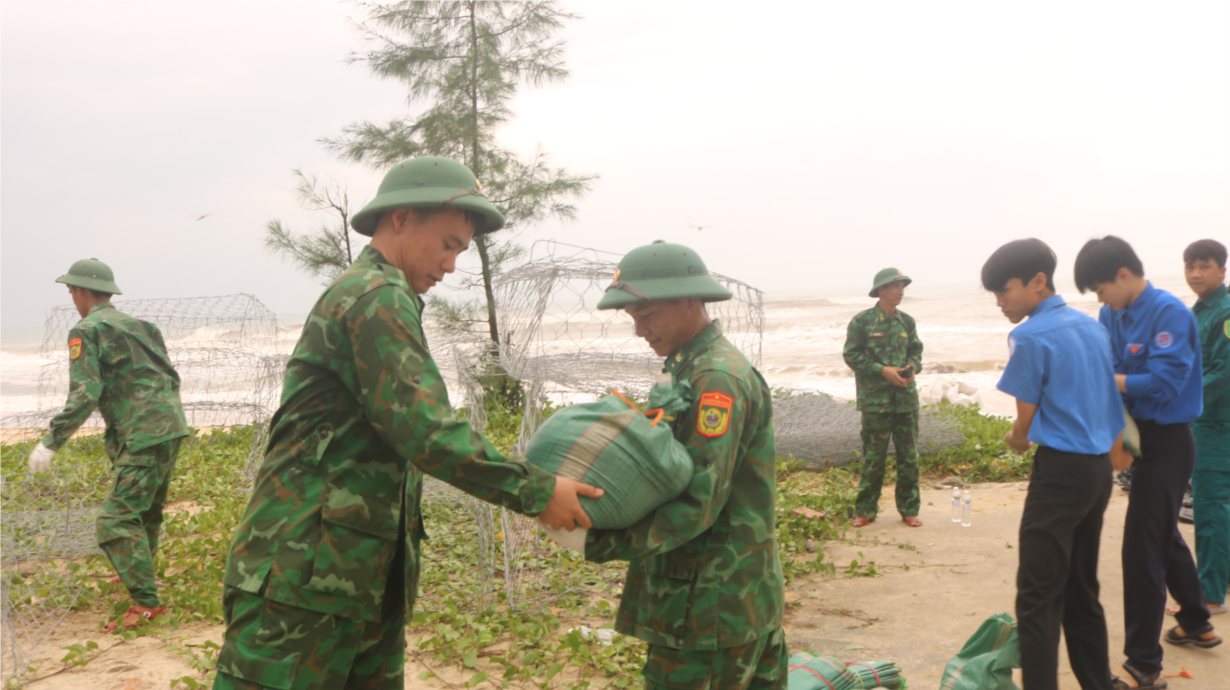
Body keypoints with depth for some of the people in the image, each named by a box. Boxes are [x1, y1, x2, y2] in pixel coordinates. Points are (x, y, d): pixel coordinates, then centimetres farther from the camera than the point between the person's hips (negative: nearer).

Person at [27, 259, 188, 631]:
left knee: (117, 520, -9)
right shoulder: (140, 325, 20)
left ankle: (146, 601, -14)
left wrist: (51, 442, -15)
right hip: (171, 427, 9)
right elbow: (170, 376, 21)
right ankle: (139, 572, 40)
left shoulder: (87, 331, -5)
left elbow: (84, 395, -15)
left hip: (144, 435, -9)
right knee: (147, 510, 24)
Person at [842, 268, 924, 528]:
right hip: (875, 397, -4)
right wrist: (882, 370, -14)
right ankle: (865, 510, 12)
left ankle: (909, 509, 17)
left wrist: (913, 367, -4)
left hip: (906, 396, 4)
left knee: (909, 454, 6)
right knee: (874, 456, 1)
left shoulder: (906, 321, 10)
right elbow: (851, 355, -6)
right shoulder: (862, 321, -4)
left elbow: (916, 351, 18)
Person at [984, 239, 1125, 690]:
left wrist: (1016, 441, 14)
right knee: (1082, 592, 17)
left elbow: (1025, 421, -7)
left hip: (1061, 469, -9)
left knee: (1038, 598, -5)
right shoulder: (1092, 327, 11)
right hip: (1099, 468, 9)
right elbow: (1109, 401, 16)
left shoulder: (1031, 337, -13)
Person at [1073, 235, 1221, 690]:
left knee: (1142, 550, -8)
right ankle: (1196, 623, 44)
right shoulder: (1112, 315, 5)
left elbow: (1165, 381, -27)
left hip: (1166, 443, -9)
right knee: (1164, 537, 24)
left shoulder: (1169, 313, -20)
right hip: (1140, 438, 9)